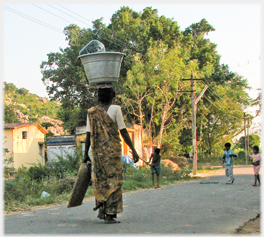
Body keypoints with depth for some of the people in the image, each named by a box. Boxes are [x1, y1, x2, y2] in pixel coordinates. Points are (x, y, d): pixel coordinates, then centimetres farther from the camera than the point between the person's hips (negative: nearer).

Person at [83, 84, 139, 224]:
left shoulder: (91, 112, 7)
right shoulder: (115, 109, -5)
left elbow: (88, 135, 6)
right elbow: (123, 131, -7)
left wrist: (86, 154, 12)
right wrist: (133, 149, -3)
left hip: (97, 152, 4)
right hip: (113, 151, -4)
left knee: (100, 180, 17)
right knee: (113, 181, 0)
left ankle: (100, 208, 8)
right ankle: (109, 214, -2)